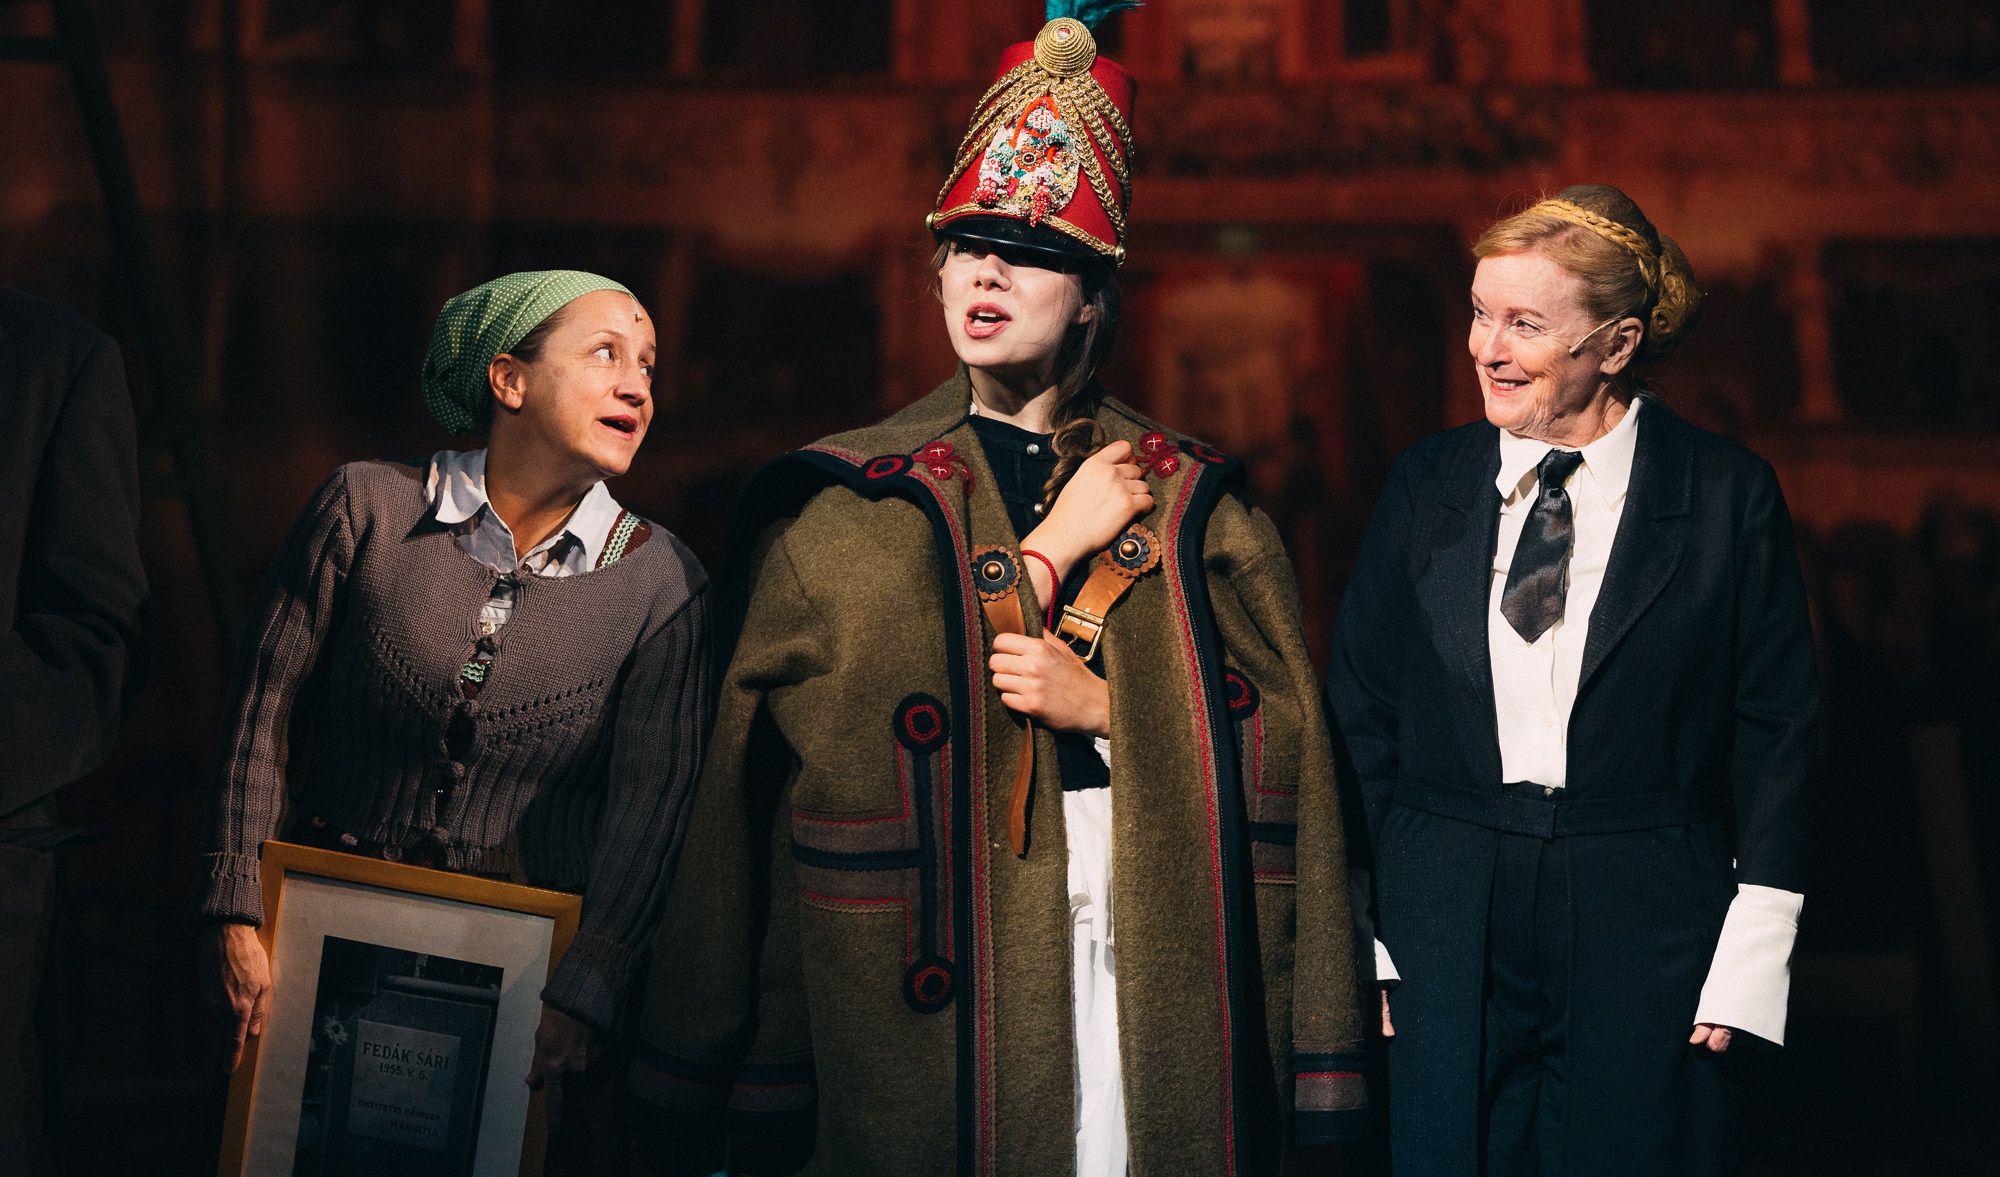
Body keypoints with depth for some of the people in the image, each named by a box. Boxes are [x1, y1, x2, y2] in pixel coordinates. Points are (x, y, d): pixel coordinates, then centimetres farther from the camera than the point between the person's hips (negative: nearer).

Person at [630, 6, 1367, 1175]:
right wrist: (1055, 546, -4)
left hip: (1155, 944, 1)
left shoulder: (1194, 500, 9)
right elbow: (857, 711, -8)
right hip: (929, 973, -1)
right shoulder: (845, 502, 6)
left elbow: (1280, 728, 6)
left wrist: (1104, 705, -10)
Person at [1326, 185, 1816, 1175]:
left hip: (1647, 942, -2)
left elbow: (1776, 731, -1)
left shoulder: (1726, 493, -2)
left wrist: (1749, 958, -6)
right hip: (1449, 937, 2)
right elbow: (1363, 712, 8)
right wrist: (1371, 935, 4)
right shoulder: (1427, 482, 5)